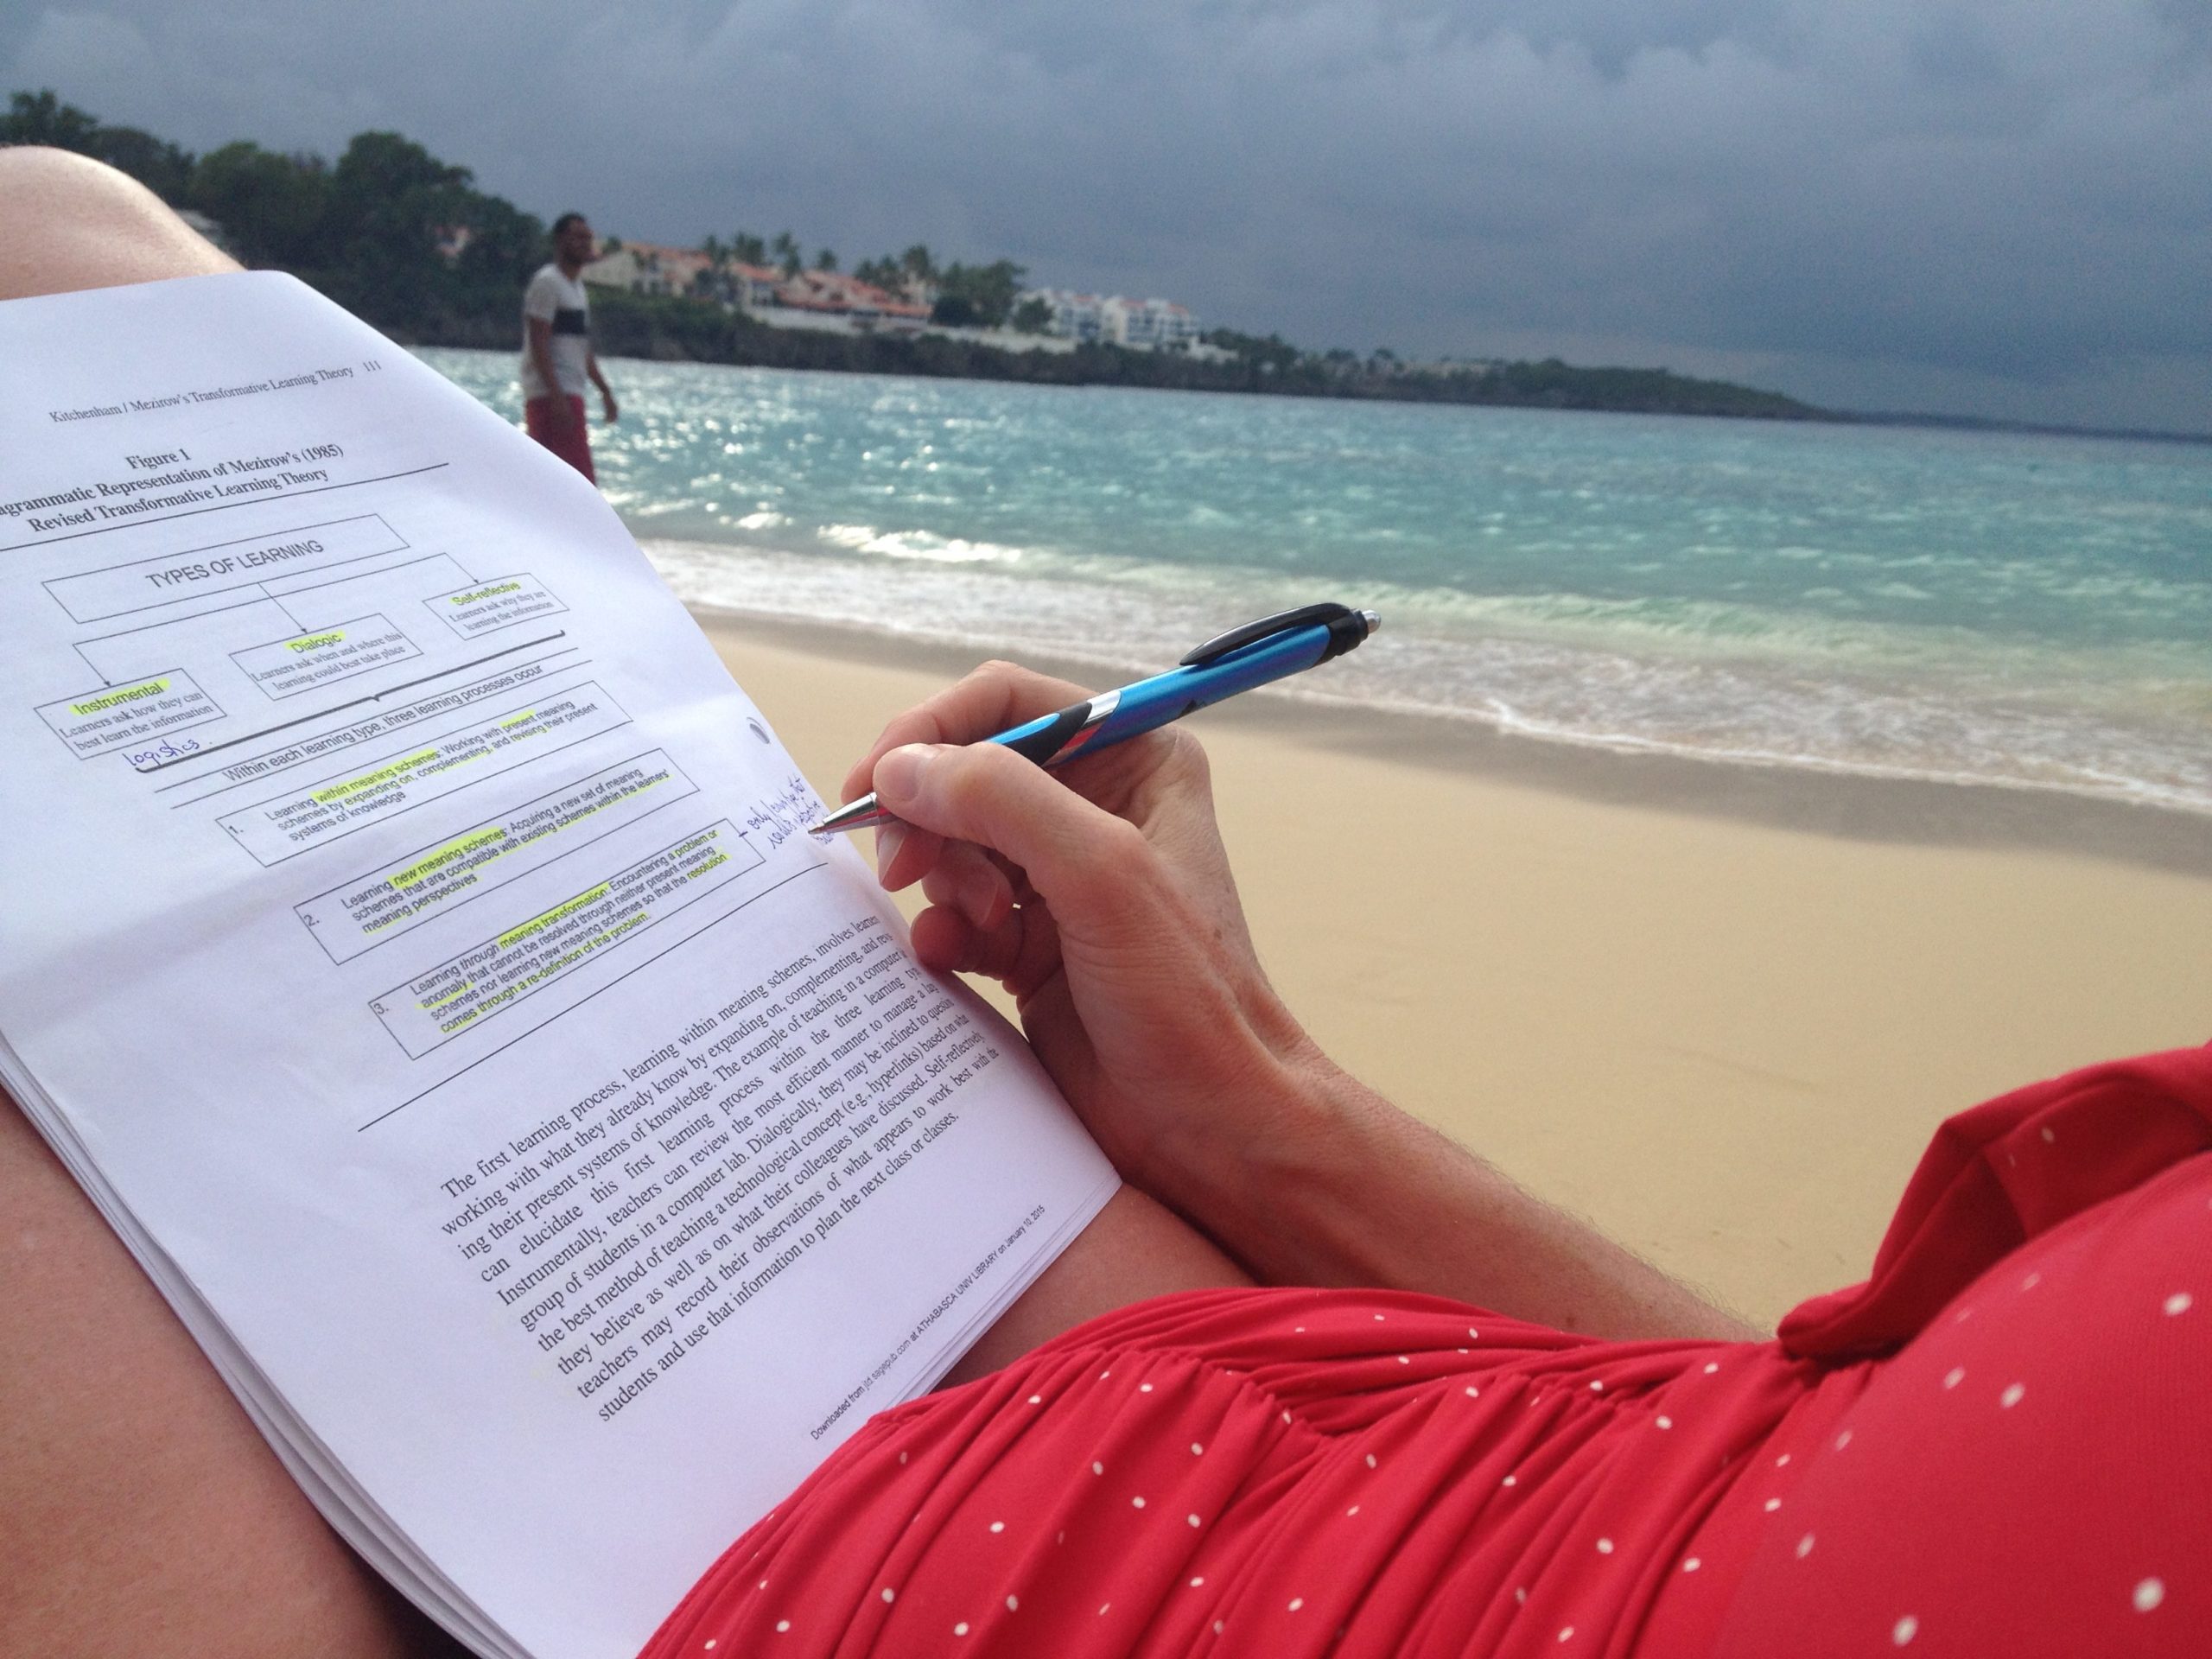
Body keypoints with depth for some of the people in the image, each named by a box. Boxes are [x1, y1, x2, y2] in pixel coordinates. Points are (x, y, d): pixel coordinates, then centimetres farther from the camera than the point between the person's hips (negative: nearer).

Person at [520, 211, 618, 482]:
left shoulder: (577, 286, 21)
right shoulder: (547, 282, -9)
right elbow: (538, 346, -17)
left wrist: (605, 390, 21)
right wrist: (557, 397, -25)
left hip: (570, 396, 10)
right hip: (551, 396, -10)